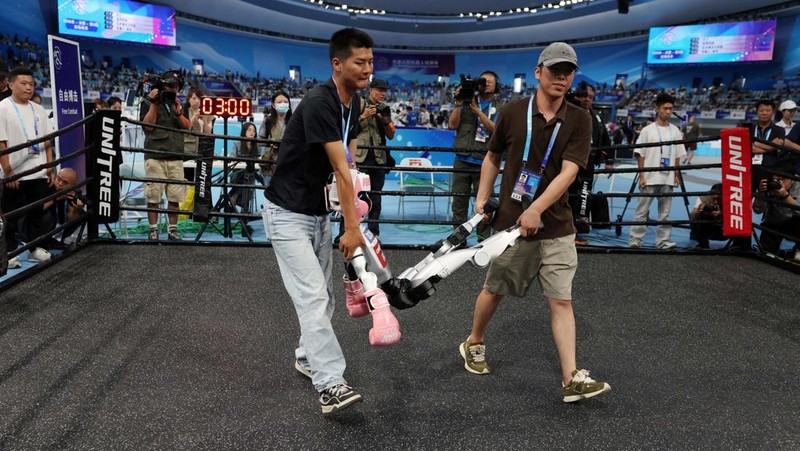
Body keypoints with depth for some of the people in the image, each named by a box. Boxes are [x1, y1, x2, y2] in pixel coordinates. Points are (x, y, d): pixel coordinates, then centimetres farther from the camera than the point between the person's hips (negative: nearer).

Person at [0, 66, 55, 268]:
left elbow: (47, 142, 12)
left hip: (39, 173, 5)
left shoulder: (38, 110, 11)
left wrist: (50, 169, 7)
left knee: (37, 212, 11)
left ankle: (35, 247, 21)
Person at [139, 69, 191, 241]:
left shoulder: (179, 104, 19)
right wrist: (154, 103, -8)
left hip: (176, 157, 3)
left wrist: (178, 112, -7)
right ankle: (153, 229, 5)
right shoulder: (149, 101, 7)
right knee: (153, 196, -4)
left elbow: (188, 127, 9)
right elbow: (148, 126, -5)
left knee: (175, 197, 1)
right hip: (155, 157, -3)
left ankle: (173, 230, 8)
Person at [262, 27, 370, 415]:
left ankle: (307, 356, 33)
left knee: (323, 295, 13)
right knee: (312, 297, -13)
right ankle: (330, 384, -12)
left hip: (319, 211, 8)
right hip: (288, 212, -8)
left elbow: (348, 165, 3)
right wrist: (351, 227, -22)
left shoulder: (353, 103, 5)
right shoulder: (319, 103, -24)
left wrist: (353, 221, -4)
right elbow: (340, 169, -25)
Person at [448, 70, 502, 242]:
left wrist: (477, 111, -13)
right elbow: (452, 125, 3)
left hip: (484, 162, -1)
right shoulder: (466, 102, 10)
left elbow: (496, 130, -9)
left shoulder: (500, 108, 7)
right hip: (462, 160, 2)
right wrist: (458, 103, -4)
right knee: (459, 203, 5)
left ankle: (484, 241, 8)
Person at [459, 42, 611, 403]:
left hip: (556, 227, 0)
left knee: (561, 300, -1)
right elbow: (493, 157, 13)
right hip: (509, 222, 0)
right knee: (494, 290, 13)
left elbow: (568, 171, -13)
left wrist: (537, 209, -24)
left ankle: (572, 378, 3)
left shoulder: (579, 120, -2)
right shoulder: (513, 112, -1)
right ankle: (473, 344, 37)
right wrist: (482, 199, 6)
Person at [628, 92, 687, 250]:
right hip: (649, 178, -3)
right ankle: (635, 239, 2)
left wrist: (676, 176, 6)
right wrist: (641, 176, -8)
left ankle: (664, 241, 11)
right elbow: (640, 155, -1)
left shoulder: (675, 131, 10)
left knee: (665, 212, 6)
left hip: (668, 179, 3)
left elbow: (677, 156, 13)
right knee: (642, 210, -1)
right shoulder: (647, 130, 0)